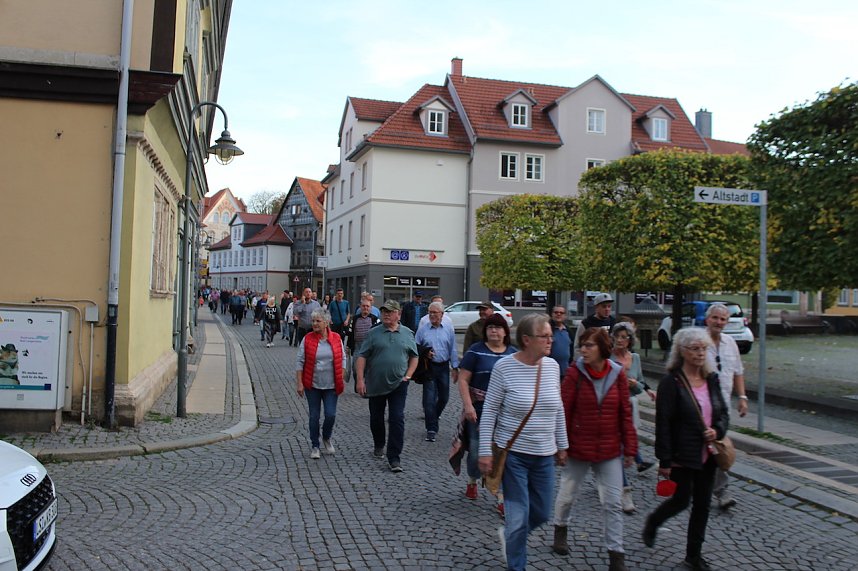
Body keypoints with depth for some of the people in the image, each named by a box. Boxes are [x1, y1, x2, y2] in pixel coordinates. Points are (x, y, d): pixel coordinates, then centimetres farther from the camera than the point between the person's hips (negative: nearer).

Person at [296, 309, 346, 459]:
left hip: (331, 386, 1)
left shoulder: (336, 339, 0)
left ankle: (326, 438, 27)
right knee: (314, 416, 6)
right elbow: (300, 362, -2)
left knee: (331, 415, -2)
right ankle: (314, 446, 21)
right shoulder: (307, 339, -4)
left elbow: (342, 359, 8)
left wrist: (341, 379, 4)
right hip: (312, 385, -1)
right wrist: (300, 383, -5)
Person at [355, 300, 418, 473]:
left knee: (397, 419, -7)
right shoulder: (374, 333, -1)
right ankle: (379, 446, 40)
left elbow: (414, 357, 12)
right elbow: (362, 357, -3)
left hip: (398, 385, -1)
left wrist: (408, 375, -1)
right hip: (375, 385, 1)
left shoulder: (407, 334, 3)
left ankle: (394, 458, -3)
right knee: (376, 418, 15)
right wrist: (360, 380, -11)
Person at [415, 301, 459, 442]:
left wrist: (455, 368, 4)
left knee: (444, 397, 11)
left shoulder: (449, 330, 6)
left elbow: (453, 350, 7)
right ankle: (431, 429, 0)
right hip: (428, 367, -2)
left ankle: (433, 416, 38)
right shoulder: (422, 330, 1)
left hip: (443, 367, 2)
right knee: (429, 398, -5)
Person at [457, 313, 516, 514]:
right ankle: (472, 482, 35)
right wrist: (468, 405, -16)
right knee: (476, 451, 4)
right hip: (479, 410, -2)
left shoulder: (514, 354, 7)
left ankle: (501, 499, 10)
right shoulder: (476, 351, -4)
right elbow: (463, 380, -6)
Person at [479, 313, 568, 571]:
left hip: (544, 454, 5)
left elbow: (558, 409, 11)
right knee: (518, 518, 0)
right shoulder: (504, 366, -14)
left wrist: (562, 445, 14)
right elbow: (489, 411, -9)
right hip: (513, 453, -5)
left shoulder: (552, 366, 0)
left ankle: (508, 534, 43)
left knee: (542, 513, 14)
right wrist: (485, 452, -11)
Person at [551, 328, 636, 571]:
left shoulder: (617, 374, -5)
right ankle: (560, 528, 44)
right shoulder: (575, 373, -11)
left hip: (610, 450, 1)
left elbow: (625, 413, 0)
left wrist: (629, 447, 1)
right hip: (578, 448, -1)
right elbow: (565, 411, -9)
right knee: (568, 494, 17)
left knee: (613, 503, 5)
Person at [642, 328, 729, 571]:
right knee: (681, 500, 3)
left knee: (702, 504, 11)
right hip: (683, 455, -6)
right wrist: (664, 461, -17)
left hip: (707, 454, 6)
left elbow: (723, 412, 14)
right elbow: (663, 423, -16)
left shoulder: (711, 379, 4)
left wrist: (717, 430, -9)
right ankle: (652, 523, 34)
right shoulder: (671, 381, -15)